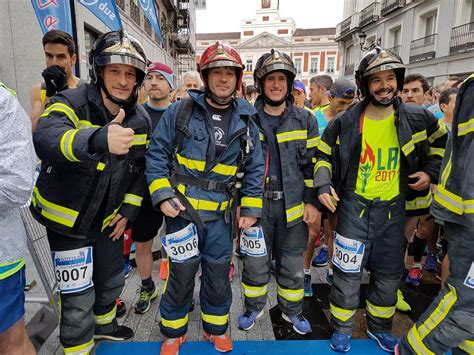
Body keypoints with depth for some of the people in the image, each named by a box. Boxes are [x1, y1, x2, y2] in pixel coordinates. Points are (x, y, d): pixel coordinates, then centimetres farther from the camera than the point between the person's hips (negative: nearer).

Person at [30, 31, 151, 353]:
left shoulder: (140, 119, -6)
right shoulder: (71, 104, -21)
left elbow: (142, 169, 4)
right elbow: (46, 138, -44)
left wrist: (127, 211, -1)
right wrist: (99, 139, -63)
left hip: (109, 218, 5)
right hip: (67, 220, -5)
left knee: (112, 280, 23)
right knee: (78, 298, 2)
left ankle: (104, 324, 53)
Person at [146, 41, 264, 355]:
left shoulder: (245, 122, 4)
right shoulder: (180, 111, -4)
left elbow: (255, 168, 8)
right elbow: (157, 154, -1)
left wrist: (250, 209, 4)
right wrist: (162, 195, -9)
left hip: (221, 214, 2)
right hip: (182, 209, -2)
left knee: (219, 276, 16)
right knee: (181, 276, 10)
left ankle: (216, 328, 42)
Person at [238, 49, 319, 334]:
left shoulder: (305, 120, 2)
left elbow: (312, 163, 3)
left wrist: (312, 201, -2)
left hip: (293, 205, 1)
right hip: (256, 204, 0)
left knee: (293, 265, 15)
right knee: (255, 263, 12)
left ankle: (292, 311, 38)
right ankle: (253, 307, 36)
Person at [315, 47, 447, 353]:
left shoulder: (416, 118, -4)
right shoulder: (346, 122, -9)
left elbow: (443, 140, 15)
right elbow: (323, 154, 3)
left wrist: (431, 171, 4)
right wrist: (323, 185, -11)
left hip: (393, 207, 3)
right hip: (354, 205, -2)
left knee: (389, 274, 16)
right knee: (348, 272, 3)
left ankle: (380, 327, 40)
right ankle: (342, 330, 26)